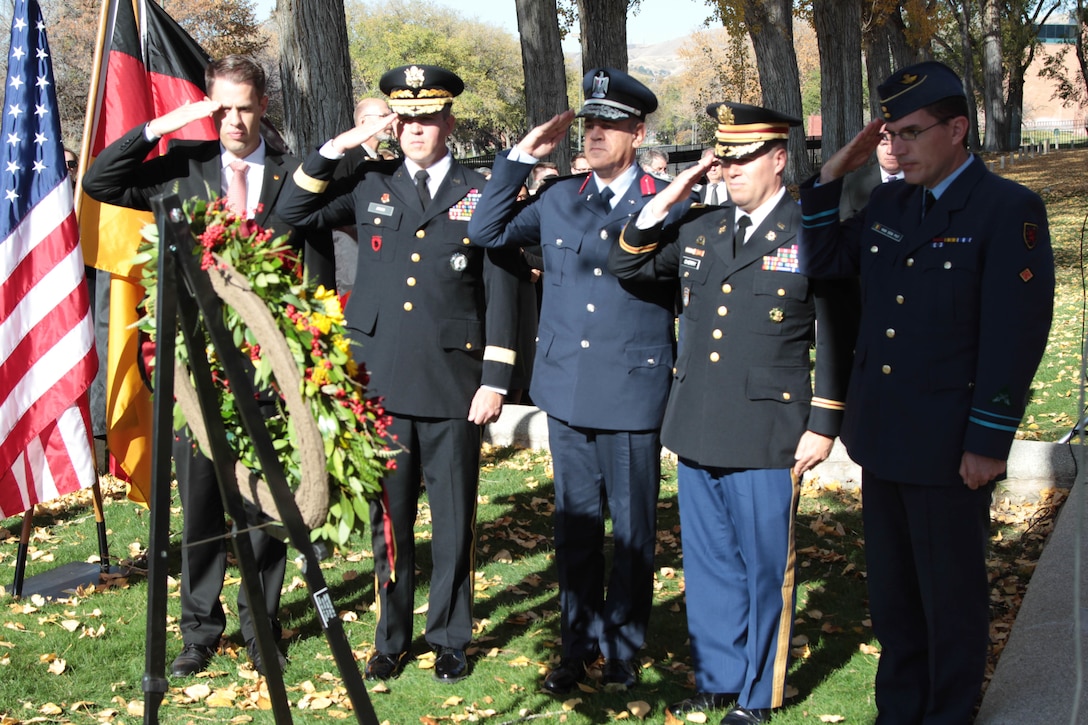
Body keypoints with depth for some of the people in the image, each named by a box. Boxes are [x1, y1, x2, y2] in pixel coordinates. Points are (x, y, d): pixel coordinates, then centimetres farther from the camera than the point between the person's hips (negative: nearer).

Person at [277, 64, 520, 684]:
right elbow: (293, 213, 6)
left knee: (454, 521, 7)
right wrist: (338, 148, -3)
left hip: (453, 389, -2)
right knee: (389, 518, 11)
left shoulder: (481, 196, 3)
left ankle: (451, 638, 23)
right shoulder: (370, 186, 9)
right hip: (381, 384, 2)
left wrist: (495, 380, -4)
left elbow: (501, 293, 2)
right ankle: (392, 637, 26)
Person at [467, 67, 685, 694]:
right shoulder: (559, 200, 9)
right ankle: (579, 647, 27)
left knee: (633, 531, 7)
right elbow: (486, 233, 10)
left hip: (633, 395, -4)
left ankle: (624, 651, 23)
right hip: (567, 392, 4)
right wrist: (521, 157, 6)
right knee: (575, 527, 13)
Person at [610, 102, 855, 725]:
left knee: (765, 569, 6)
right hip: (698, 431, 5)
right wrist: (666, 201, 1)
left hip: (767, 437, -5)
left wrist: (823, 426, -7)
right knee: (708, 564, 15)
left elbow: (837, 340, -4)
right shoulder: (699, 228, 10)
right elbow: (627, 265, 14)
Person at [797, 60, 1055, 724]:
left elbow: (1016, 336, -15)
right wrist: (831, 178, 4)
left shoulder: (1009, 210, -12)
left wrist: (988, 441, -17)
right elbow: (823, 263, 16)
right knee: (891, 590, 17)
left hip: (949, 447, -6)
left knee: (951, 594, 9)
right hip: (882, 439, 6)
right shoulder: (888, 203, 8)